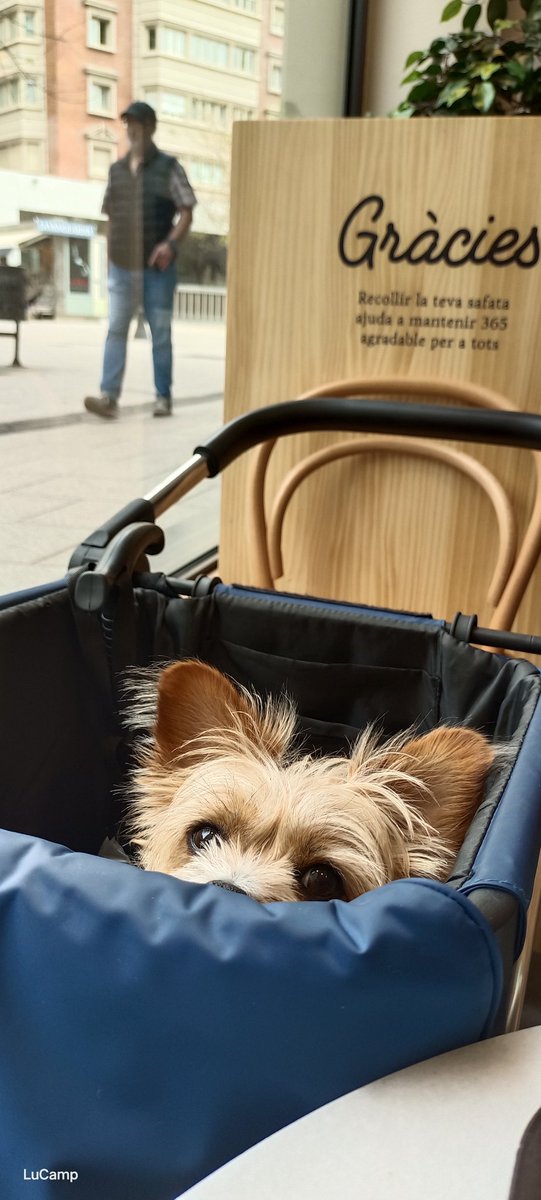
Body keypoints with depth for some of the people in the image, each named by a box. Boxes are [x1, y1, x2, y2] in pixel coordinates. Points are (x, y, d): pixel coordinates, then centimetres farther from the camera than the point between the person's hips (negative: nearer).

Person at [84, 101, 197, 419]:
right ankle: (109, 396, -11)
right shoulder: (117, 170, 14)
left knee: (161, 332, 3)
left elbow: (186, 213, -4)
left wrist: (171, 243, -19)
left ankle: (164, 397, 11)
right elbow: (111, 215, 19)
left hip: (158, 266, -3)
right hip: (122, 265, 4)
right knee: (116, 329, -6)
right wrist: (111, 251, 13)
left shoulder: (168, 167, 1)